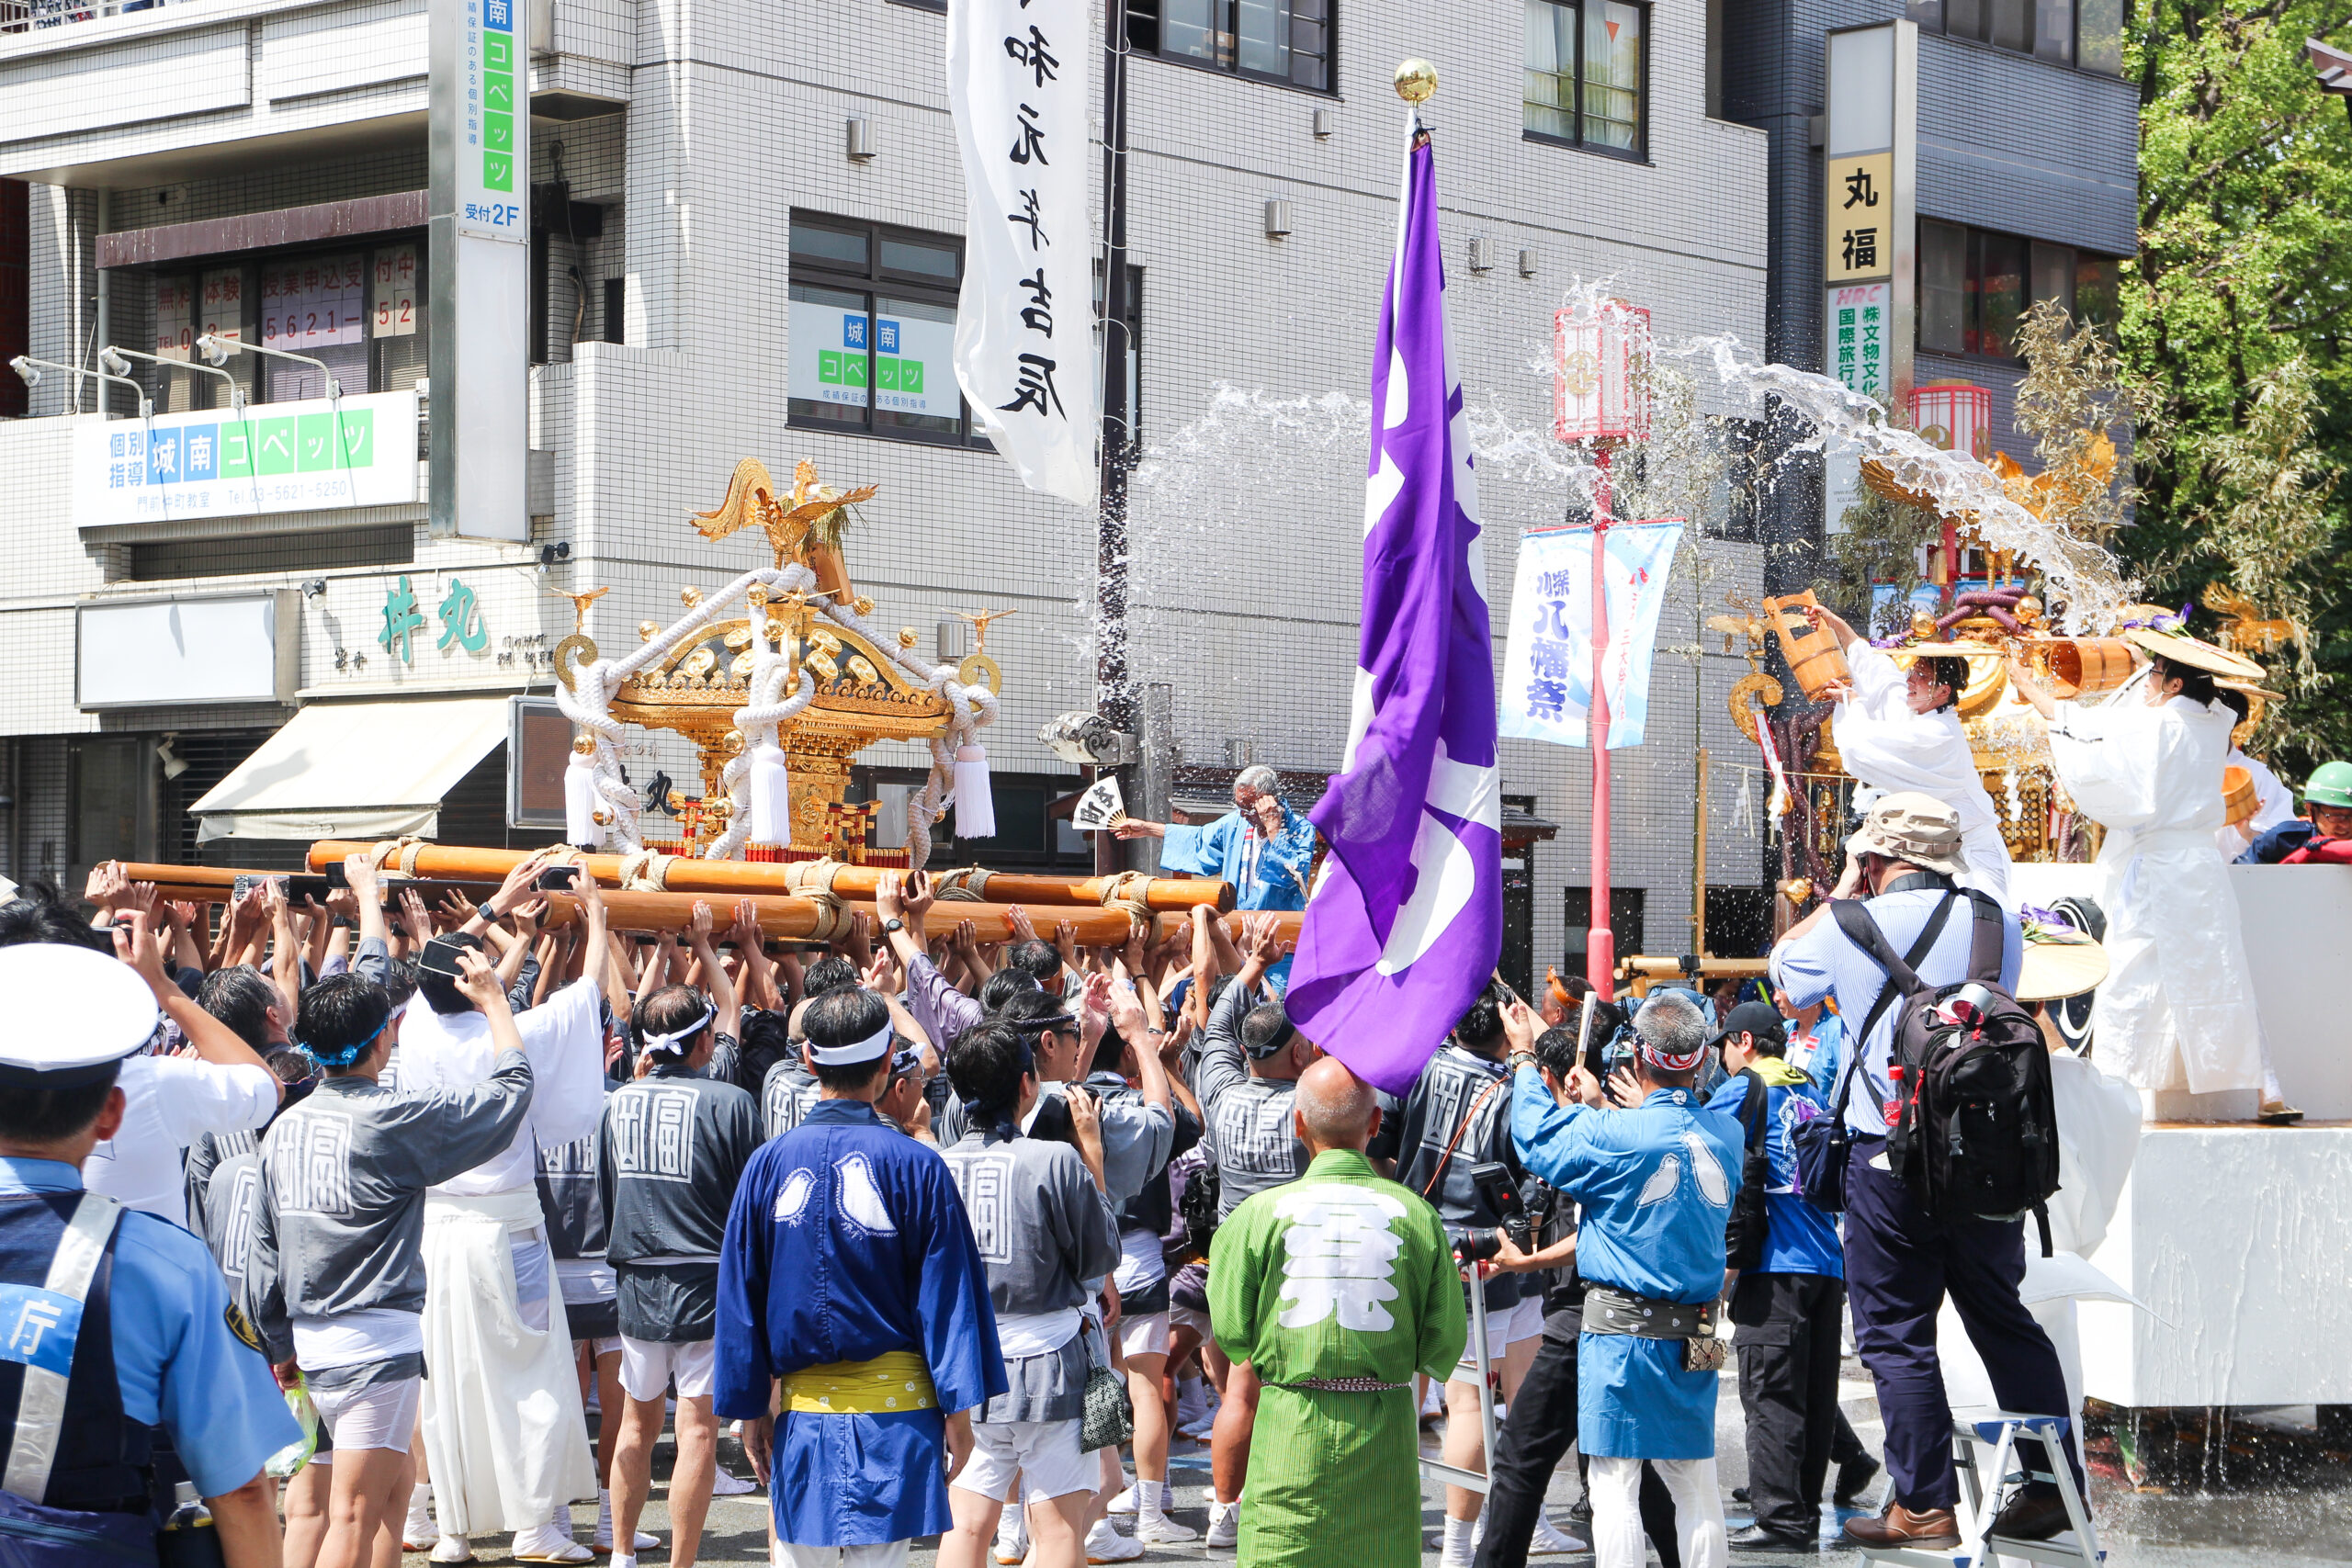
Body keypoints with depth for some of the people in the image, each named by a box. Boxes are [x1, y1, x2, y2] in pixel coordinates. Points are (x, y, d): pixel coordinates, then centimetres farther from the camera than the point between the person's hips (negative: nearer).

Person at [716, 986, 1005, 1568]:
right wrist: (959, 1410, 0)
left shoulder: (769, 1163, -1)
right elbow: (948, 1296, -6)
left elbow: (740, 1299, 3)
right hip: (893, 1411, -2)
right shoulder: (916, 1165, -8)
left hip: (803, 1413, 2)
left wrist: (750, 1409, 11)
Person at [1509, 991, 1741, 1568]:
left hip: (1622, 1331, -6)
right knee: (1695, 1482, 12)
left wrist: (1526, 1062, 9)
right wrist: (1600, 1108, 24)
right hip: (1696, 1337, 6)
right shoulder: (1725, 1137, 1)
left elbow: (1538, 1143, -3)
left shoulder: (1616, 1137, -17)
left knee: (1615, 1481, -1)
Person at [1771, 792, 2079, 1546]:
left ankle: (1926, 1506, 3)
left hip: (1891, 1153, -4)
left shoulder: (1850, 929, -5)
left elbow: (1784, 962, 16)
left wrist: (1843, 892, 23)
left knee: (1895, 1333, 3)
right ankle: (2057, 1481, 16)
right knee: (2002, 1318, 16)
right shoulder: (1998, 924, 3)